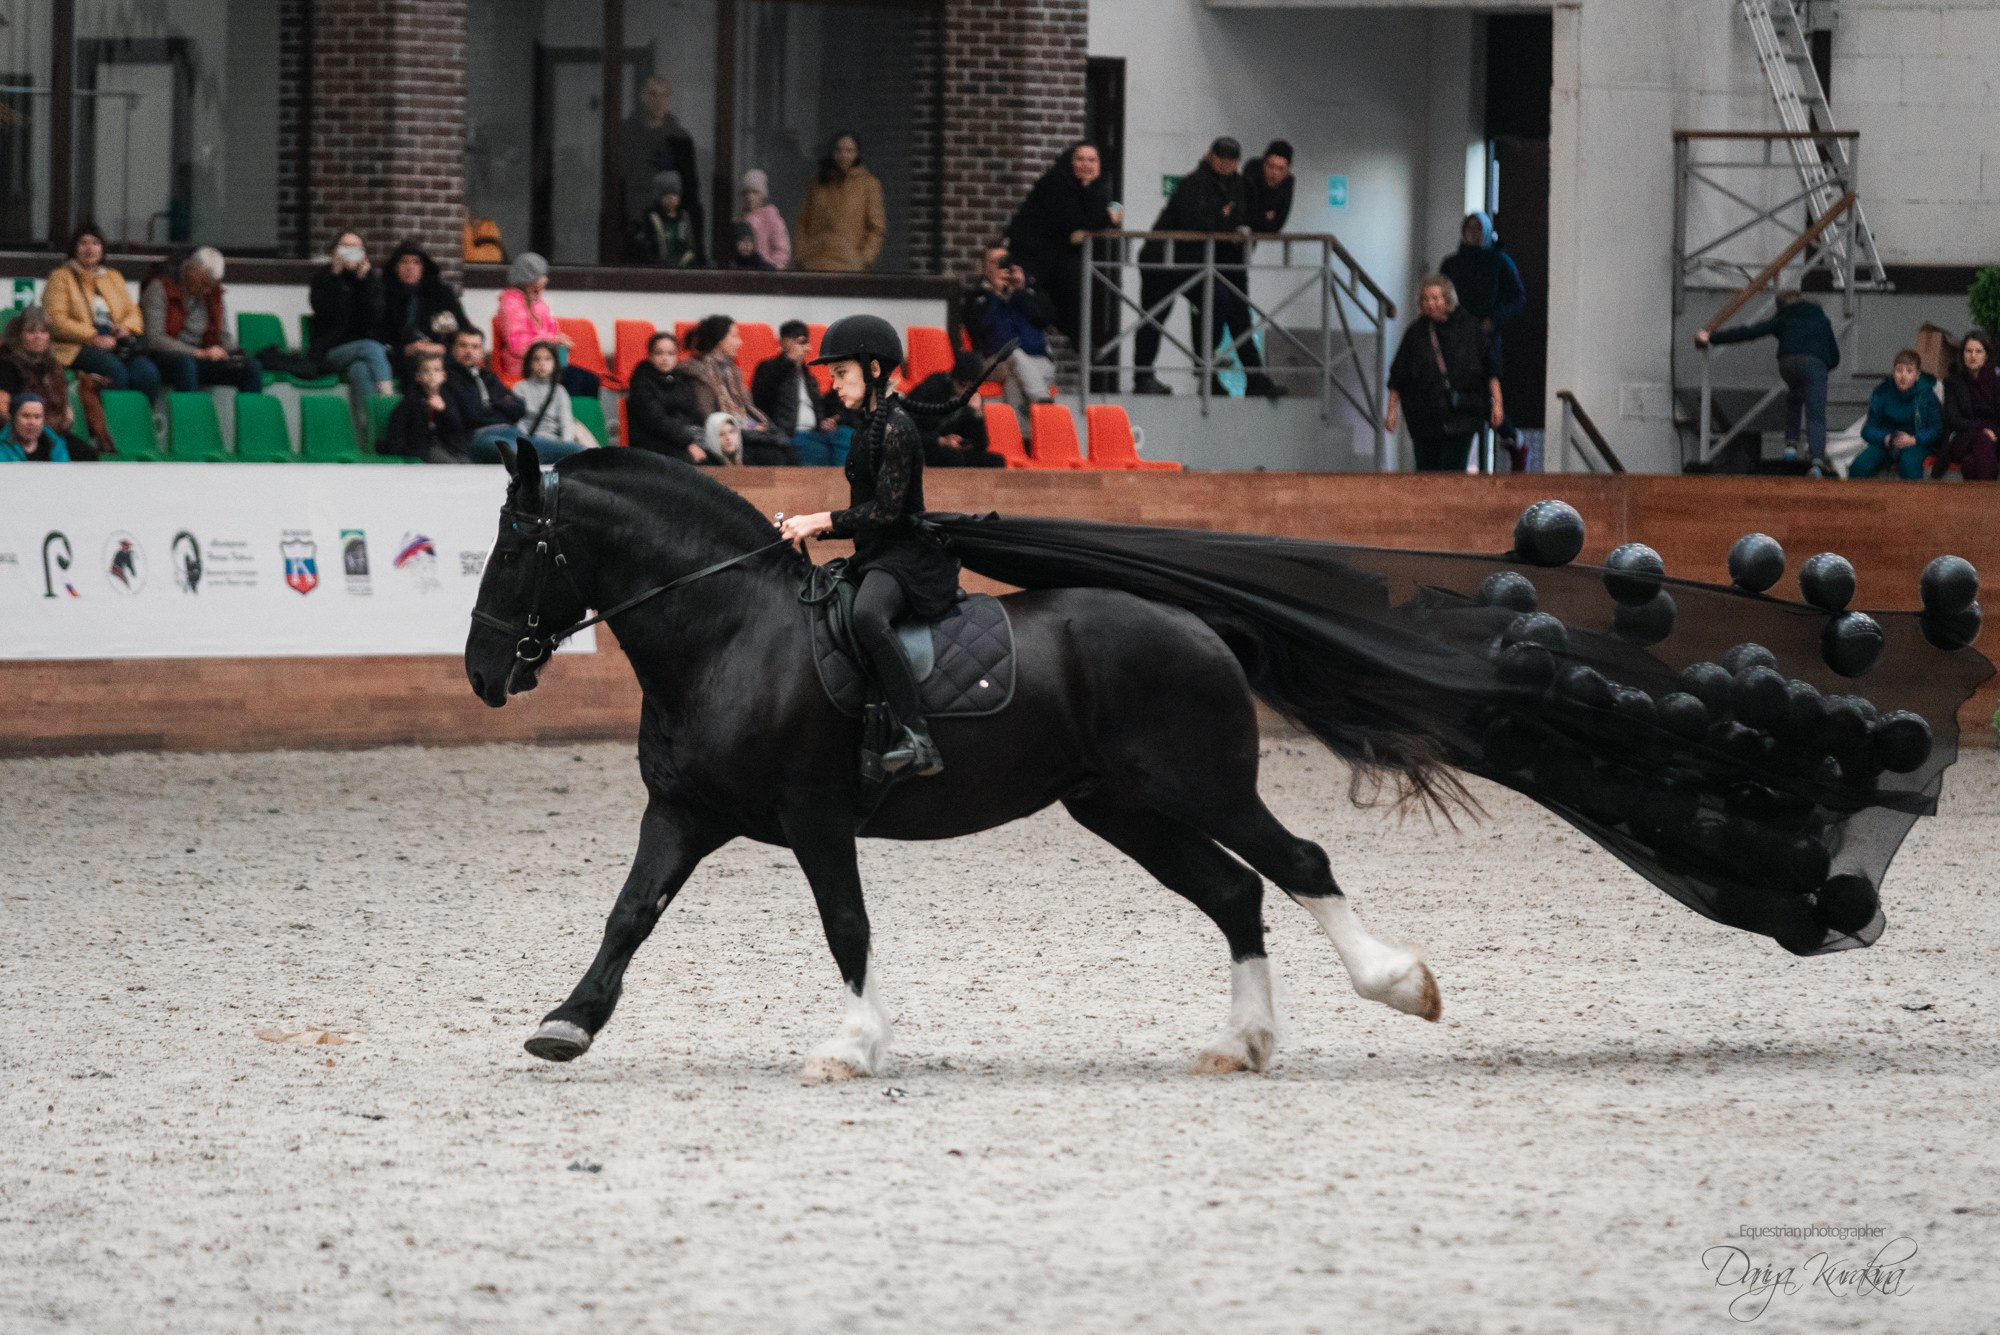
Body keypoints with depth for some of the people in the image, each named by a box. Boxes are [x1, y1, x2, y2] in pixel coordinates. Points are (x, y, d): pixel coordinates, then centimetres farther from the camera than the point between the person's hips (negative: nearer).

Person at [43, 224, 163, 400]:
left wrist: (126, 328, -4)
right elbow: (57, 321, -3)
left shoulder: (114, 277, 26)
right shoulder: (61, 278, 10)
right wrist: (93, 338, -14)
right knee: (115, 369, -35)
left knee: (147, 371, -27)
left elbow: (133, 313, 21)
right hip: (77, 346, -4)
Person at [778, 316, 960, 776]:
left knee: (867, 614, -40)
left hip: (906, 557, -11)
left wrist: (819, 522, -17)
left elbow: (886, 510, -18)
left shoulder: (894, 427, -11)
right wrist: (808, 529, 10)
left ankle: (918, 739, -47)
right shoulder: (869, 428, 19)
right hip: (875, 557, 11)